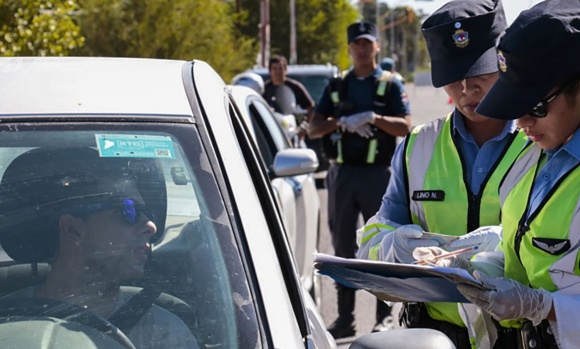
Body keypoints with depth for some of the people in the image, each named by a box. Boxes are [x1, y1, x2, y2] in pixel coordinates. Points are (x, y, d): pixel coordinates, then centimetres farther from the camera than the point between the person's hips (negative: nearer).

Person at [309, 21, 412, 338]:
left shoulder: (391, 85, 5)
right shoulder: (336, 87, 13)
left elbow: (405, 126, -6)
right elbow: (314, 129, 6)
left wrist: (374, 118, -21)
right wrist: (342, 122, -12)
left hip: (378, 173, -3)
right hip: (341, 173, 3)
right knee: (343, 247, 7)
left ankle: (384, 317, 7)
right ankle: (345, 317, 14)